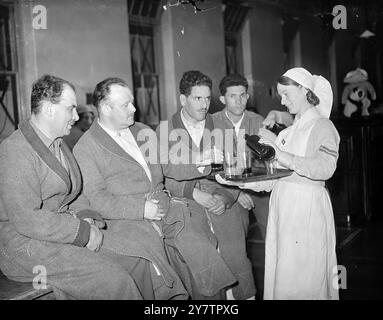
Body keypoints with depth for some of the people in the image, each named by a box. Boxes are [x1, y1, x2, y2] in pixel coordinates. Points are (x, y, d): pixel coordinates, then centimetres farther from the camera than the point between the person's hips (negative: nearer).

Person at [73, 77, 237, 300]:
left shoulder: (144, 132, 20)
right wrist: (141, 209, -16)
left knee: (204, 254, -13)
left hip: (166, 210, 5)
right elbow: (96, 198, -9)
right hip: (127, 220, -5)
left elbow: (169, 166, 27)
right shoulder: (86, 147, 0)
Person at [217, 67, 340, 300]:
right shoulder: (288, 132, 18)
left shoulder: (322, 126, -3)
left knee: (301, 282, -1)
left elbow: (325, 168, -22)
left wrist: (282, 156, -25)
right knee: (279, 278, 9)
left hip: (307, 208, -7)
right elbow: (274, 178, 13)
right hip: (282, 206, 7)